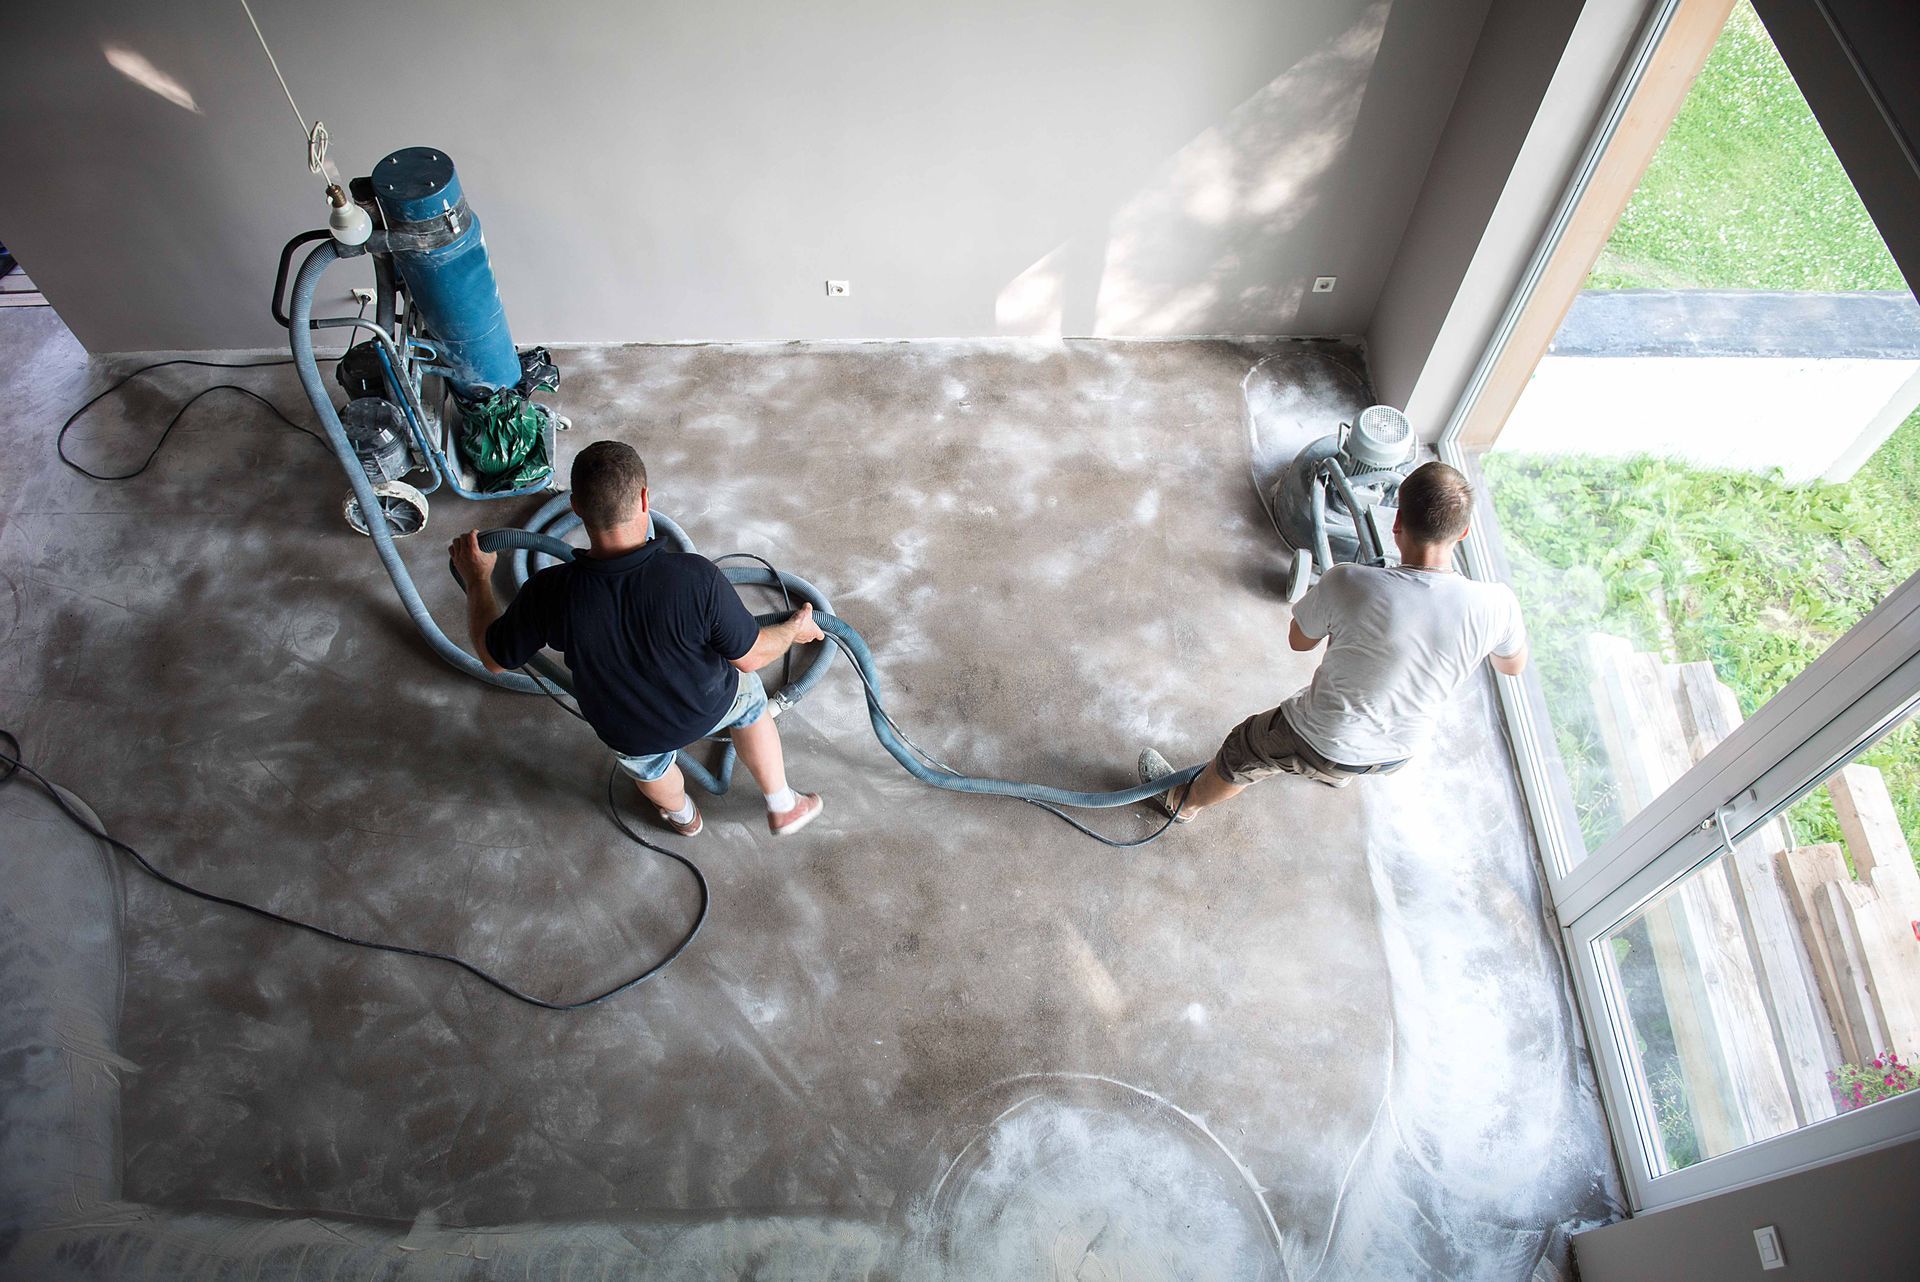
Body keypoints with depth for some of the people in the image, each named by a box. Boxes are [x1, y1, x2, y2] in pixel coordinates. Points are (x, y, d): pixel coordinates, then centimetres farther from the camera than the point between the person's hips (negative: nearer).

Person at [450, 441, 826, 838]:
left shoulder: (550, 594, -33)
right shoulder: (696, 577, -38)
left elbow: (493, 656, -12)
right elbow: (750, 656, -22)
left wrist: (477, 578, 3)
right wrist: (795, 629, 0)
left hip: (628, 730, 1)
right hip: (707, 708, -1)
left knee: (647, 763, 37)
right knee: (746, 693, 34)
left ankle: (682, 815, 69)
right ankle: (783, 807, 49)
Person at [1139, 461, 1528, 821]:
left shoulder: (1347, 584, -34)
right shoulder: (1496, 605, -26)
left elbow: (1298, 640, -12)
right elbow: (1513, 665, -1)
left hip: (1321, 743, -3)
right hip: (1397, 752, 4)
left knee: (1240, 755, 27)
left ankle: (1184, 802, 55)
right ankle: (1335, 772, 73)